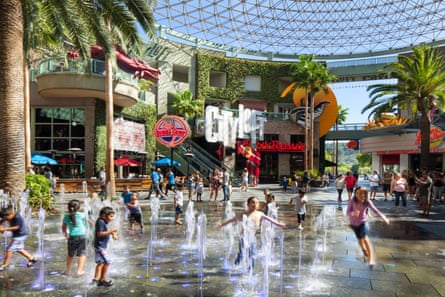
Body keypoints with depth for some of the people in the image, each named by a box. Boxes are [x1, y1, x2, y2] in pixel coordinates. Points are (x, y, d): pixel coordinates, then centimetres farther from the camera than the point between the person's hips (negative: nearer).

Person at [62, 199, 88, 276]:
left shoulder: (66, 217, 3)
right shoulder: (82, 215, -5)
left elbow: (63, 228, 14)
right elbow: (86, 226, 7)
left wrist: (66, 236, 30)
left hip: (72, 237, 3)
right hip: (82, 236, -3)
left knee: (70, 255, 18)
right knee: (82, 254, 5)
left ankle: (68, 271, 28)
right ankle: (79, 271, 3)